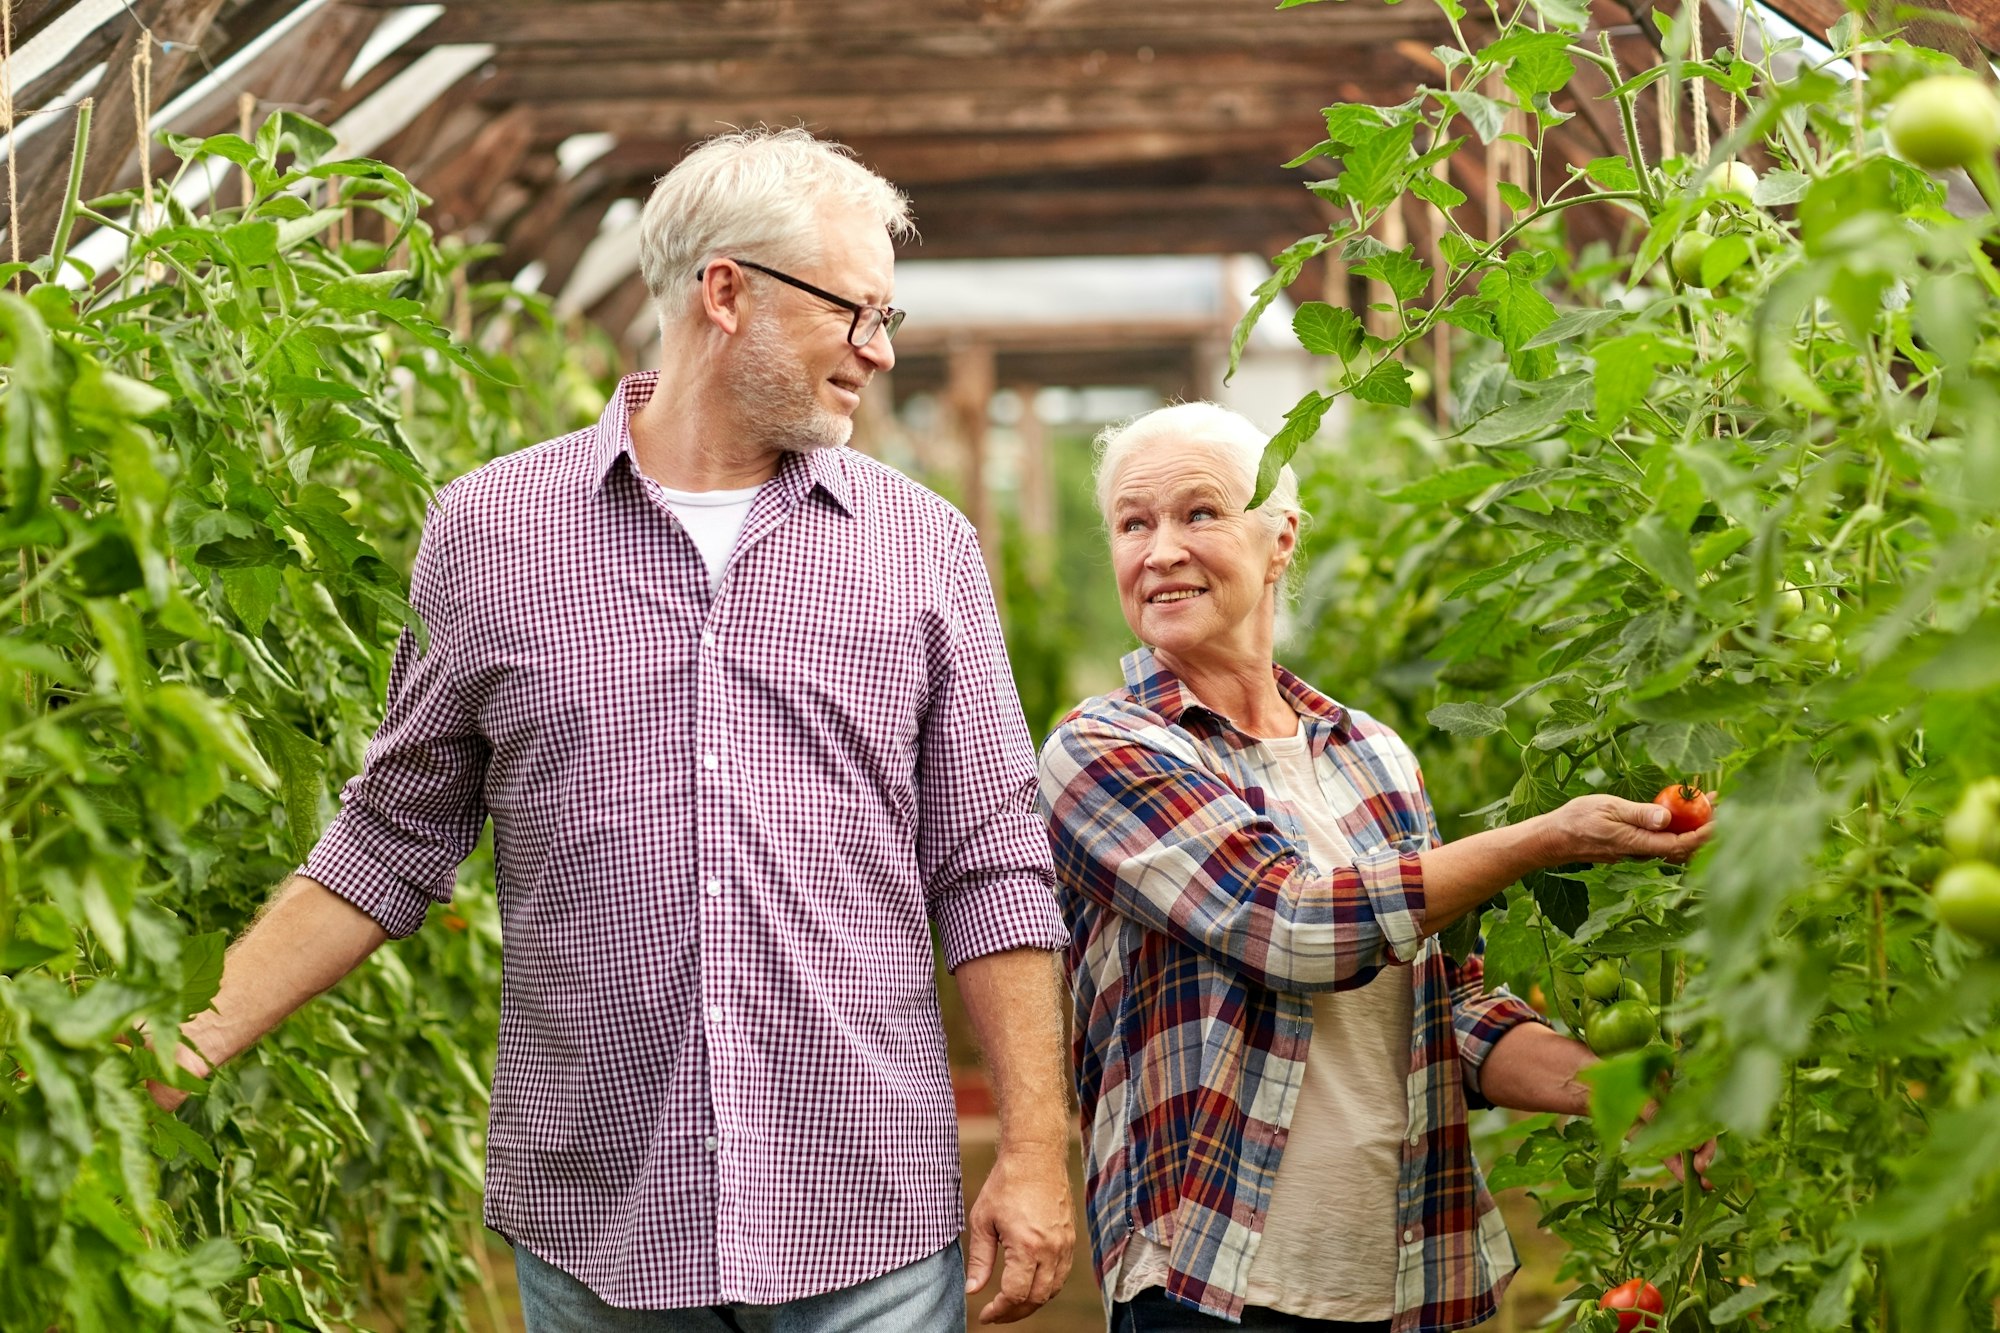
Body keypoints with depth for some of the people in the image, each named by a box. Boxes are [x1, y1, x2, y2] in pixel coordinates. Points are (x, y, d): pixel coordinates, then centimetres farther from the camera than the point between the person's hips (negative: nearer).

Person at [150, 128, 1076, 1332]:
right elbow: (390, 846, 9)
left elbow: (991, 871, 5)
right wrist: (185, 1050, 3)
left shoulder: (924, 546, 5)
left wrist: (1036, 1152, -1)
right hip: (595, 1225, 0)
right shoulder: (488, 532, 3)